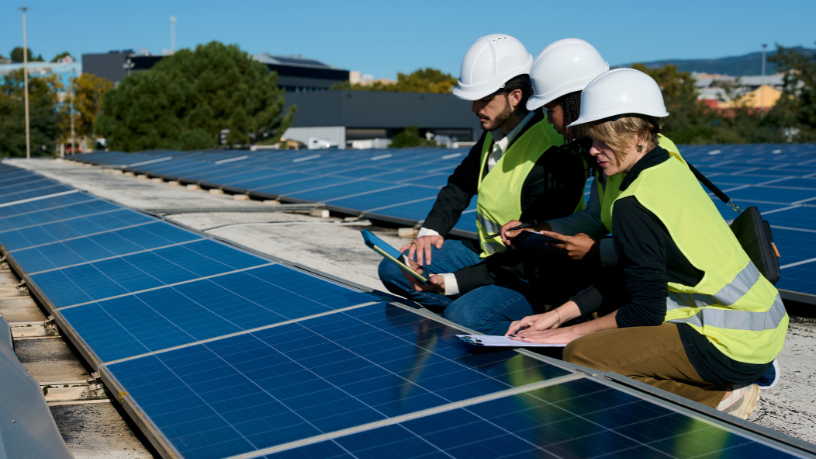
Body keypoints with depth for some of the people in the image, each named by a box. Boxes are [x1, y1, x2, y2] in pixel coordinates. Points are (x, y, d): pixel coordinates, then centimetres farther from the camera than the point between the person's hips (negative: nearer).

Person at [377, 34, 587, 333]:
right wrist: (431, 230, 5)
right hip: (488, 254, 9)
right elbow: (461, 182, 21)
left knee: (463, 315, -35)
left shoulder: (552, 160, -26)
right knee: (393, 269, 0)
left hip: (534, 279, -9)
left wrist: (454, 282, -25)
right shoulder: (495, 133, 1)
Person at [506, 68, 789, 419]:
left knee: (581, 354, -13)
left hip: (734, 346, -10)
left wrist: (572, 333, -4)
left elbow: (646, 312, -16)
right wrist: (558, 314, 10)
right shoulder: (672, 168, 7)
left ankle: (715, 399, -7)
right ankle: (727, 389, 10)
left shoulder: (634, 205, -20)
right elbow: (629, 278, 12)